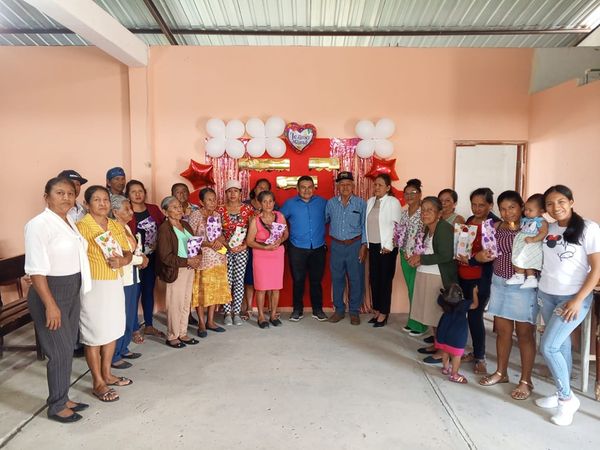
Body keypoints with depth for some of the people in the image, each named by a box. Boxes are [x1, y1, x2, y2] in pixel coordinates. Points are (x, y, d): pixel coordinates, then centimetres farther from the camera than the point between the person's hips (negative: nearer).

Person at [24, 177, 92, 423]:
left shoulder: (70, 222, 8)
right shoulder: (39, 224, -16)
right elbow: (36, 270, -20)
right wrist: (50, 305, -21)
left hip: (72, 292, 8)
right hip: (50, 292, -8)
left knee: (67, 349, 16)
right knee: (60, 352, 1)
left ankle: (63, 398, 33)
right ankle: (56, 406, 20)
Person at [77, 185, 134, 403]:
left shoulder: (116, 226, 8)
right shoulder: (82, 226, -12)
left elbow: (127, 252, 10)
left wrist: (121, 261, -12)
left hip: (115, 283, 7)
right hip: (93, 285, -7)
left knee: (112, 331, 15)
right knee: (95, 335, 3)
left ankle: (107, 374, 31)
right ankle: (98, 383, 16)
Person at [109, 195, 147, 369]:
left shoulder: (126, 227, 12)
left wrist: (141, 257, -1)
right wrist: (140, 259, -11)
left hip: (132, 278, 9)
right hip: (120, 280, -9)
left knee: (130, 316, 16)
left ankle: (124, 349, 31)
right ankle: (114, 357, 13)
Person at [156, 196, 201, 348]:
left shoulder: (185, 225, 11)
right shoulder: (165, 229, -12)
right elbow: (165, 256, -17)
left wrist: (195, 258, -3)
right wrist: (187, 261, -18)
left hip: (189, 269, 7)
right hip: (175, 271, -7)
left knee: (186, 303, 13)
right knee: (175, 304, 1)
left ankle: (183, 334, 26)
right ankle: (172, 337, 17)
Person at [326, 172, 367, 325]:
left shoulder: (361, 203, -2)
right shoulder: (331, 203, 4)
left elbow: (364, 226, -1)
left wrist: (364, 246, -6)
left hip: (355, 245, -2)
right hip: (336, 245, 2)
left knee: (356, 279, 4)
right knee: (337, 279, 10)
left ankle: (354, 311, 19)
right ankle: (339, 310, 24)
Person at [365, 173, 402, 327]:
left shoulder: (393, 202, -8)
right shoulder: (370, 201, 9)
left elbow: (396, 225, -11)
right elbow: (367, 223, 12)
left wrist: (389, 246, -13)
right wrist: (366, 243, 7)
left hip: (386, 247, -6)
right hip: (373, 246, 6)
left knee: (385, 280, 1)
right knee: (373, 279, 10)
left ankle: (383, 314, 11)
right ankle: (376, 310, 22)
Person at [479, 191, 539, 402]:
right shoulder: (496, 227, 5)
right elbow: (490, 253, 13)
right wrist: (485, 256, -6)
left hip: (524, 287, -5)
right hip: (499, 283, 5)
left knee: (525, 333, 5)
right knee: (502, 330, 15)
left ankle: (526, 381, 19)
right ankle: (501, 372, 31)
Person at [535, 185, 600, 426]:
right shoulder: (548, 229, 4)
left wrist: (577, 300, -15)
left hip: (574, 298, -5)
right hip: (546, 295, 5)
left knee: (548, 346, -10)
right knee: (561, 345, 14)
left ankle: (567, 398, 10)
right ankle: (562, 394, 29)